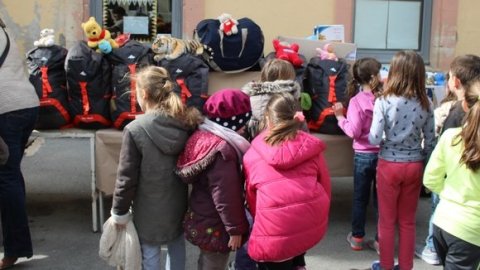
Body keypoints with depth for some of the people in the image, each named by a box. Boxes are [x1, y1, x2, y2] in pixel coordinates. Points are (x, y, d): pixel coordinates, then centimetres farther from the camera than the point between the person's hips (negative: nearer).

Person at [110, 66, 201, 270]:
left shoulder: (135, 129, -21)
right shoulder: (185, 123, -8)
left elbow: (127, 176, -16)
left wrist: (120, 211, -4)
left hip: (149, 208, -4)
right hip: (177, 203, 5)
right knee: (176, 245, 25)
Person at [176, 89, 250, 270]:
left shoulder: (202, 137, 3)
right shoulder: (222, 149, -26)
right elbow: (225, 195, -26)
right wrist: (235, 229, -17)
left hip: (201, 221, 9)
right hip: (215, 227, -9)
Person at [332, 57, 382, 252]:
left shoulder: (356, 101, -13)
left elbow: (353, 132, -17)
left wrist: (340, 117, -5)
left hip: (363, 155, -1)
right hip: (383, 154, 2)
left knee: (360, 198, 13)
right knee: (380, 198, 13)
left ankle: (357, 238, 24)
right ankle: (381, 240, 20)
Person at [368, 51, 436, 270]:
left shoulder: (384, 102, -14)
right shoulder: (425, 104, -5)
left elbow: (374, 139, -16)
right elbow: (431, 141, 0)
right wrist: (422, 160, 16)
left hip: (389, 165, -3)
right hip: (414, 166, 3)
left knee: (387, 221, 12)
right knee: (408, 221, 17)